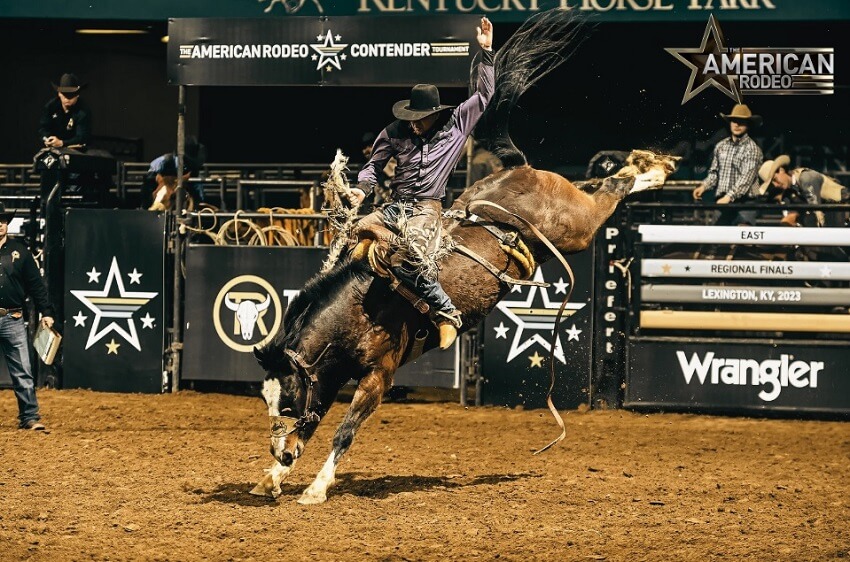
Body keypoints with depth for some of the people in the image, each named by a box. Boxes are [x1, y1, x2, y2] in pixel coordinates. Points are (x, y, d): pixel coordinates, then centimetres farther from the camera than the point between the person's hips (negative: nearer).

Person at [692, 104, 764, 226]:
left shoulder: (752, 149, -5)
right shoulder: (720, 146, 13)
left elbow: (746, 179, -15)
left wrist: (729, 197, -25)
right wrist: (704, 186, -1)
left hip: (744, 203, -6)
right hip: (722, 201, 6)